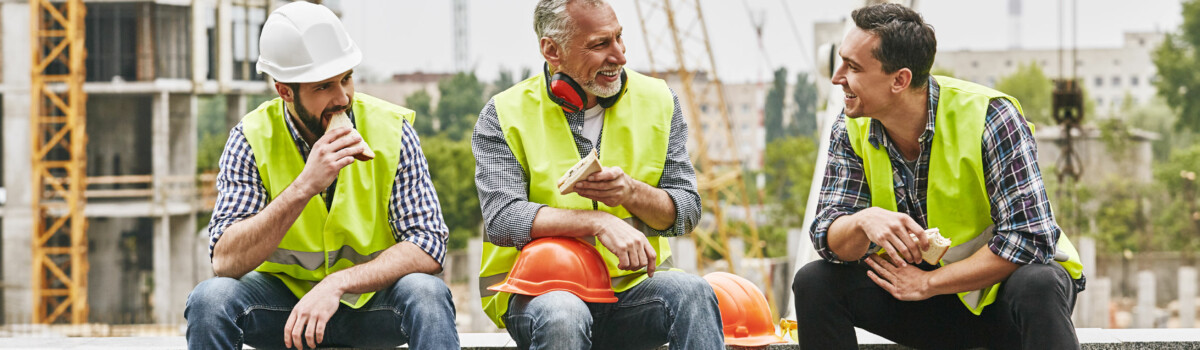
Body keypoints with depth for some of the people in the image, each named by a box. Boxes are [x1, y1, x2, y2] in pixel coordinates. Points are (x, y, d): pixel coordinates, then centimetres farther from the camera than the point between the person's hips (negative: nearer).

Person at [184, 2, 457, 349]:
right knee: (209, 299, -29)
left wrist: (337, 284, -31)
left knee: (426, 294, -32)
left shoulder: (391, 131, -11)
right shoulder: (252, 140, -12)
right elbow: (225, 261, -23)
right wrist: (304, 187, -34)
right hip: (283, 292, 0)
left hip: (371, 296, 0)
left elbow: (427, 248, -17)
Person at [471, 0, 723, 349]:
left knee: (691, 291, -30)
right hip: (538, 291, -2)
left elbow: (686, 212, 7)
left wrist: (631, 192, -15)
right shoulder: (505, 115, -1)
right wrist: (600, 222, -25)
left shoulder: (656, 101, 8)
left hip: (632, 284, 3)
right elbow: (501, 219, -14)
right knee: (562, 314, -37)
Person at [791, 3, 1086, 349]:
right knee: (814, 281, -15)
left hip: (1001, 286, -4)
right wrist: (864, 221, -33)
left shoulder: (987, 116, -20)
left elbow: (1030, 239, -25)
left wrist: (927, 283, -22)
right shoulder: (852, 129, -5)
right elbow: (829, 239, -9)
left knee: (1036, 285, -39)